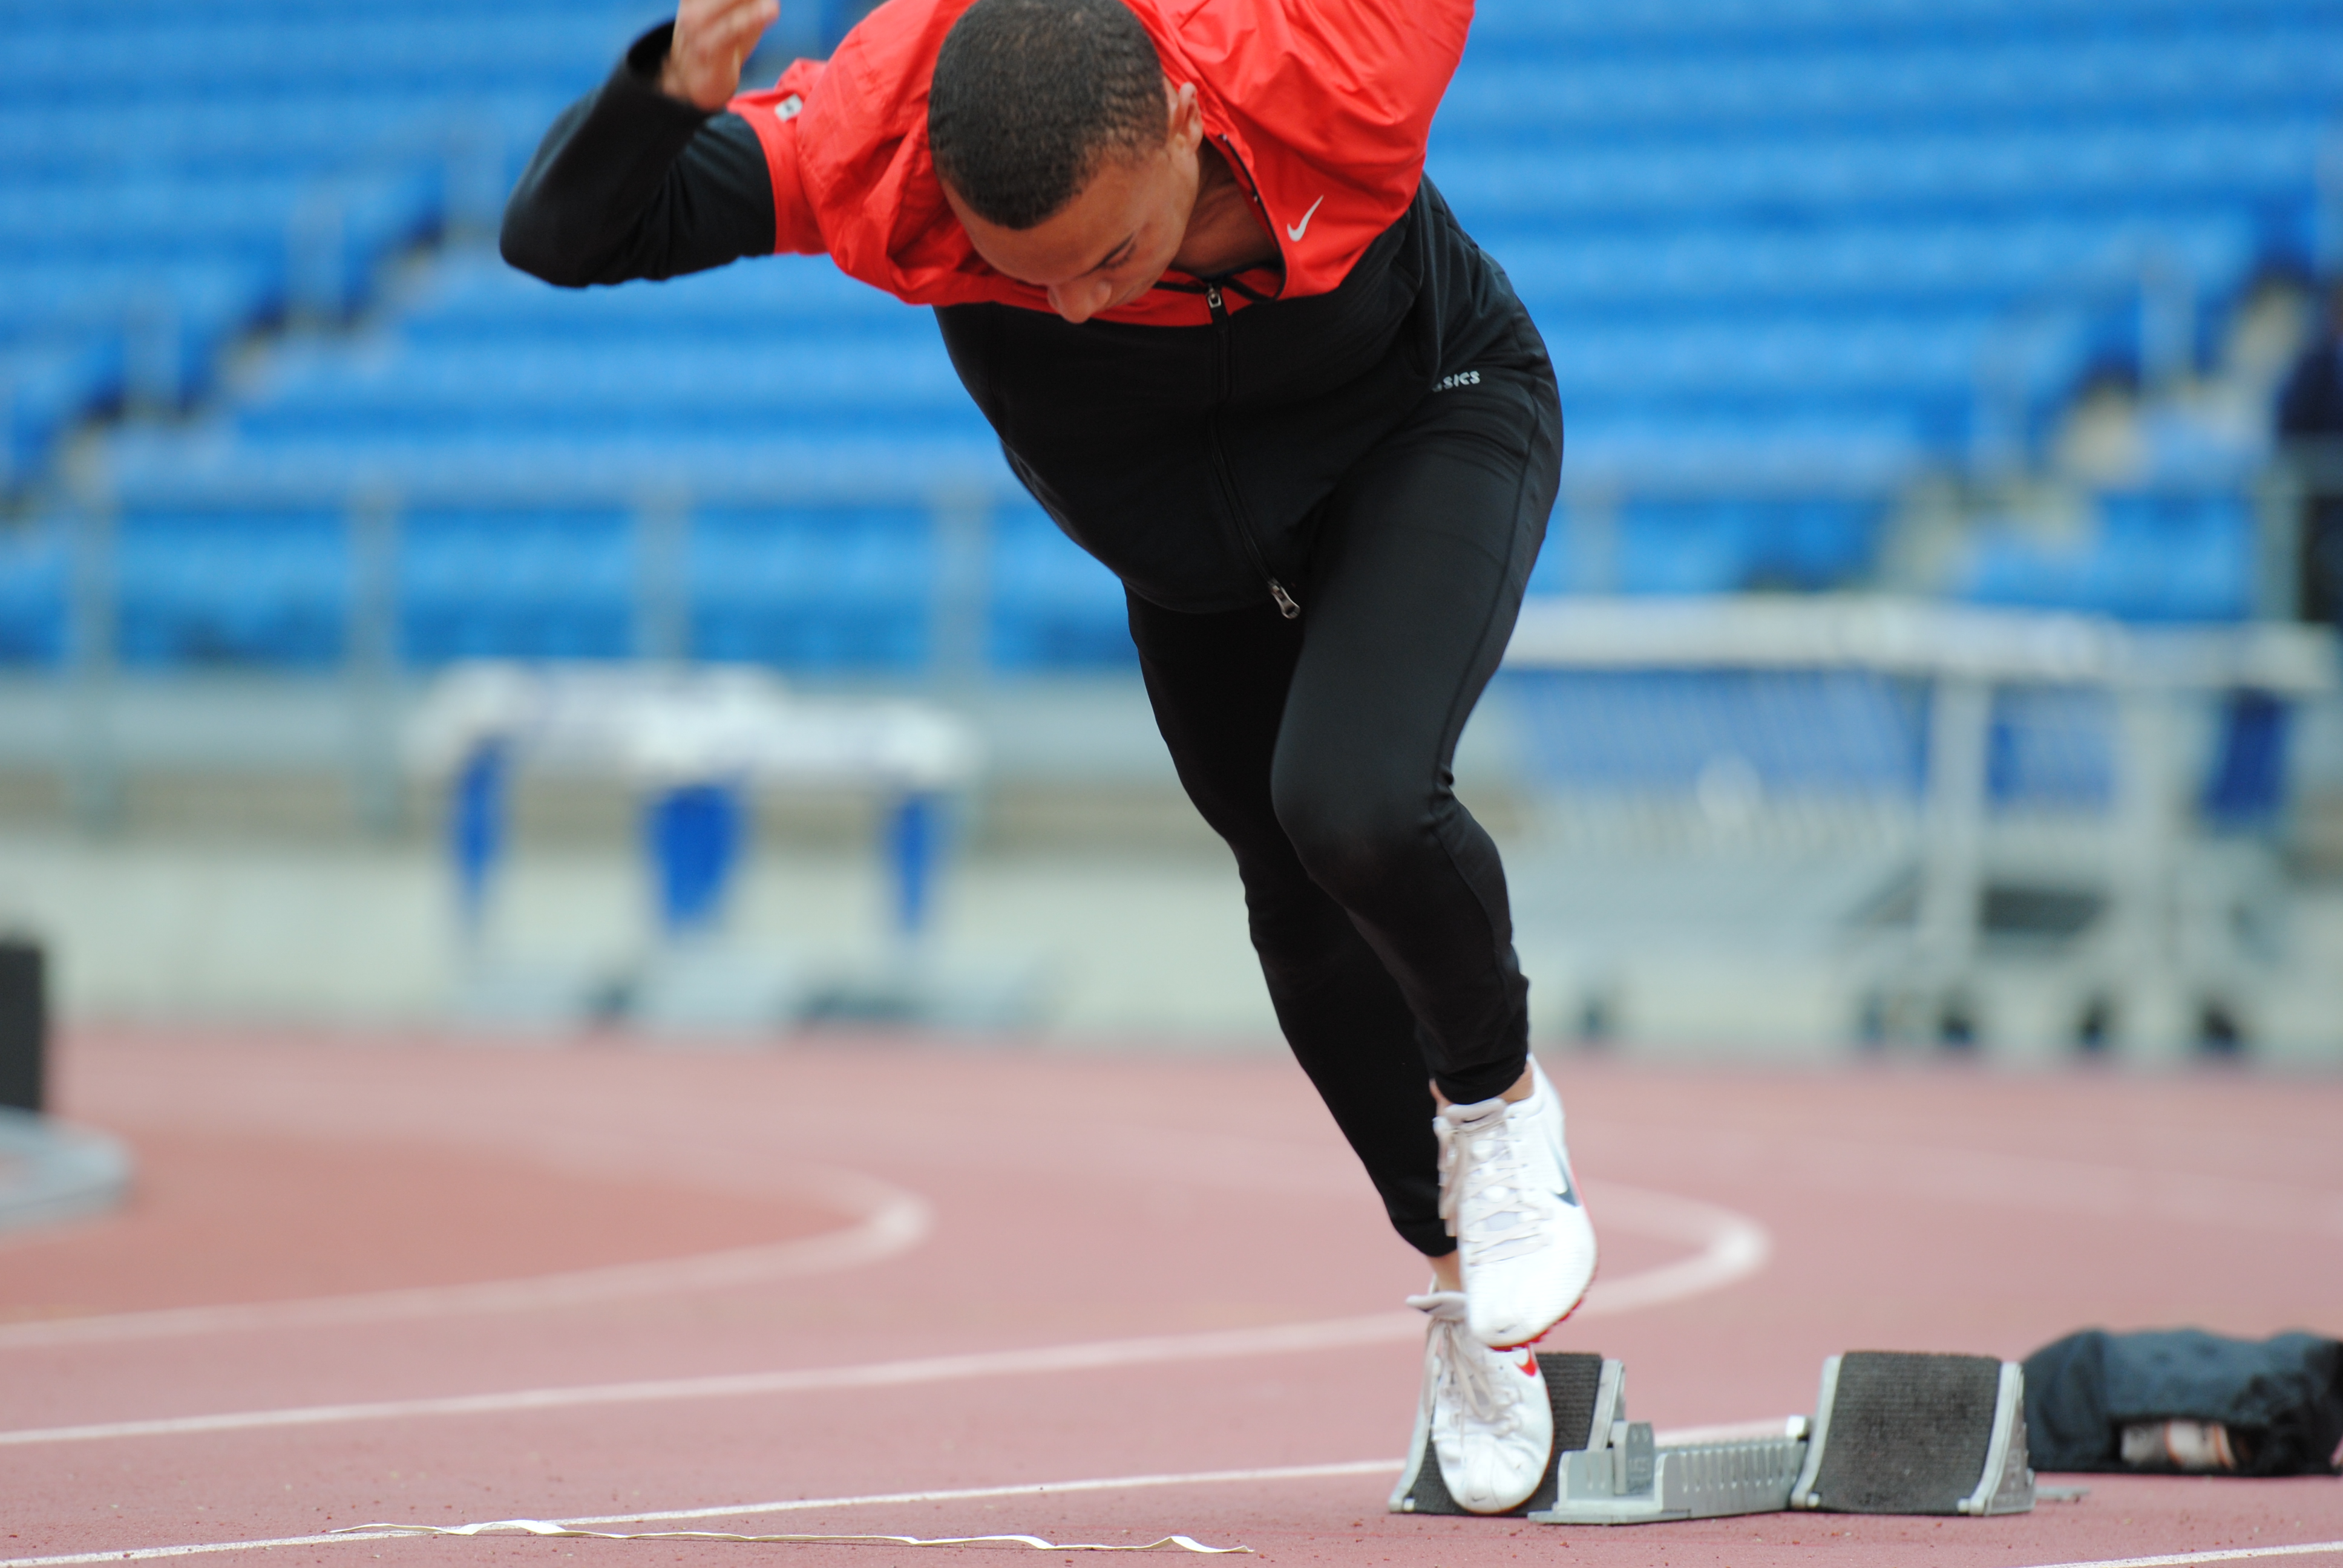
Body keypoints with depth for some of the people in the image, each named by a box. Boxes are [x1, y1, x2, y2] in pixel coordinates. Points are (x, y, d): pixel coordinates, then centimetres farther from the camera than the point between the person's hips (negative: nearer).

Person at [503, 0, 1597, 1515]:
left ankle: (1499, 1098, 3)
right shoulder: (880, 139, -39)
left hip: (1434, 423, -3)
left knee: (1352, 804, -29)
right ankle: (1465, 1272, 41)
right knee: (1305, 907, 16)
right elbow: (562, 234, -42)